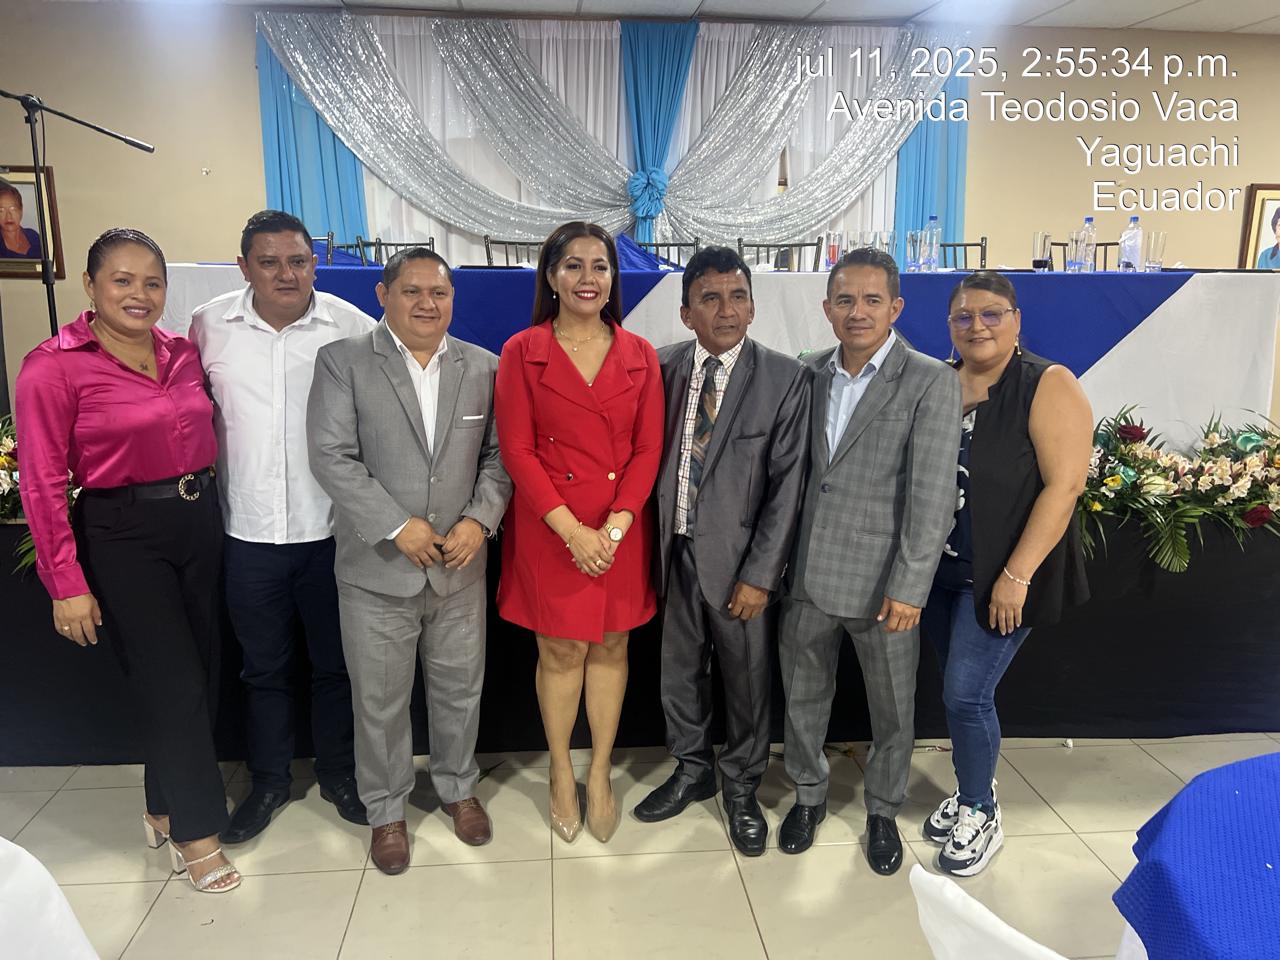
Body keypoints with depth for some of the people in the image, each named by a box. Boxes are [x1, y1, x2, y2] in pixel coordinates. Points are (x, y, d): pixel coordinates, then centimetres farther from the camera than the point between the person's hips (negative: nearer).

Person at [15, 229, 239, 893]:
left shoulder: (183, 354, 5)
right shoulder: (55, 366, -11)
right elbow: (43, 484, -11)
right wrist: (67, 585, -13)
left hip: (198, 521, 6)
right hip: (122, 536, -6)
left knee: (198, 672, 14)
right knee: (172, 683, 0)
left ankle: (164, 805, 37)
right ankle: (196, 831, 20)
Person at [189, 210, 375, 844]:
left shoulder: (352, 327, -7)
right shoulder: (209, 325, -1)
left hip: (332, 529, -1)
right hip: (249, 530, 2)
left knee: (336, 662, 14)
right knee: (264, 666, 17)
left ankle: (338, 773, 36)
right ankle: (268, 781, 37)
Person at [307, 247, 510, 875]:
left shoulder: (483, 368, 4)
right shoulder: (343, 362, -4)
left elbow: (498, 456, 5)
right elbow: (331, 458, -11)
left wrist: (480, 519, -11)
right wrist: (397, 526, -16)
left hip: (460, 565, 2)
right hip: (376, 567, -2)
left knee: (459, 687, 16)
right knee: (379, 698, 11)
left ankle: (457, 787, 40)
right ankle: (386, 810, 32)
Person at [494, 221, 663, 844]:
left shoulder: (639, 356, 5)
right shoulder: (522, 353, -1)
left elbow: (649, 449, 2)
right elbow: (517, 450, -6)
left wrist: (616, 524, -12)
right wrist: (572, 530, -15)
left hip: (621, 530, 2)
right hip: (548, 530, -2)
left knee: (610, 648, 11)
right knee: (559, 652, 8)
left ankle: (600, 775, 27)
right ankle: (561, 776, 27)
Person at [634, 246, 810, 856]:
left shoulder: (784, 378, -10)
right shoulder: (663, 368, 1)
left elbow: (788, 484, -11)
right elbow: (650, 456, 6)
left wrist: (759, 573, -13)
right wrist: (654, 543, 0)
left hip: (740, 558, -3)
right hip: (677, 551, 3)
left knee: (747, 679, 12)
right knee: (679, 672, 18)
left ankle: (741, 787, 36)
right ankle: (691, 771, 42)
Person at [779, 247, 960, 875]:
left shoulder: (930, 382, -10)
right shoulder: (811, 373, 5)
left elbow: (932, 495, -14)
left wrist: (909, 588, -16)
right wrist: (780, 558, 6)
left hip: (882, 582, -4)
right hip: (809, 574, 4)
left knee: (892, 710, 14)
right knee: (803, 694, 17)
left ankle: (883, 810, 38)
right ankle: (809, 793, 41)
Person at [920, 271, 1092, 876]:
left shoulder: (1048, 386, -12)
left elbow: (1064, 487, -17)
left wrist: (1016, 577, -19)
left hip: (1000, 577, -5)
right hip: (938, 571, 5)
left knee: (966, 694, -3)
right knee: (960, 691, 15)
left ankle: (981, 817, 20)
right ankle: (971, 795, 36)